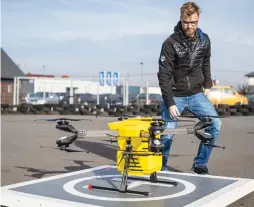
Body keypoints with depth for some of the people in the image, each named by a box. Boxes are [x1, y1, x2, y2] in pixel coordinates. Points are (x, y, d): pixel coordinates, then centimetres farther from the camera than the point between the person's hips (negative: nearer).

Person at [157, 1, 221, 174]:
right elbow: (164, 75, -18)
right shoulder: (170, 43, -18)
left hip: (196, 94, 4)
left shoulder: (204, 40, -3)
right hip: (175, 95, -4)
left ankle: (200, 165, 4)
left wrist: (207, 85, 8)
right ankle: (161, 168, 16)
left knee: (215, 124, -11)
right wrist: (170, 103, -22)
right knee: (167, 134, -9)